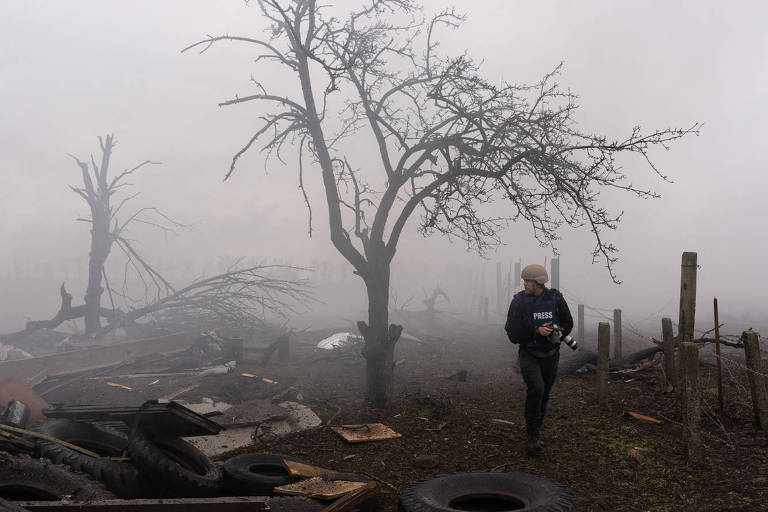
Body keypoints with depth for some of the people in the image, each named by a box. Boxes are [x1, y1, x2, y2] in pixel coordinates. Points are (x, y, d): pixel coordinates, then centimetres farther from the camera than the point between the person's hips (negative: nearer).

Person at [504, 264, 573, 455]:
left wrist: (559, 333, -14)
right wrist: (536, 331, -24)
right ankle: (532, 436, -10)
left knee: (544, 395, 11)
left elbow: (568, 322, 7)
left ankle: (533, 435, 30)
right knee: (536, 389, -23)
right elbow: (513, 331, -11)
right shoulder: (519, 301, -9)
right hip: (529, 354, -3)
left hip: (550, 355, 3)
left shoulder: (555, 298, -5)